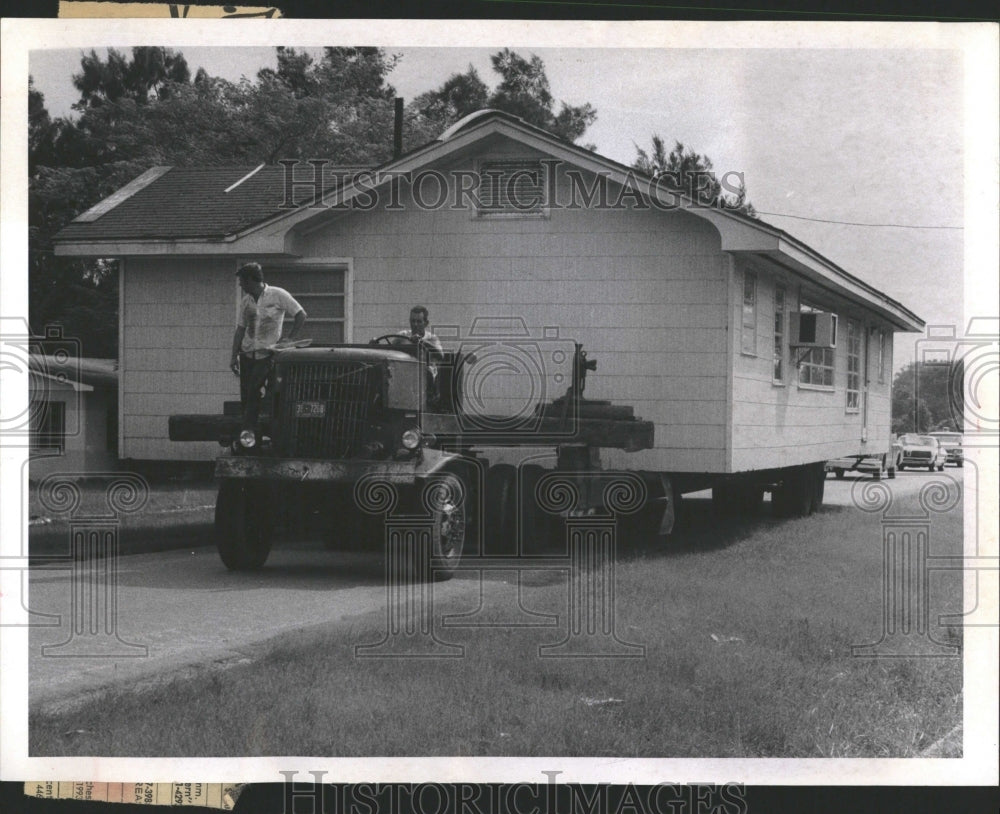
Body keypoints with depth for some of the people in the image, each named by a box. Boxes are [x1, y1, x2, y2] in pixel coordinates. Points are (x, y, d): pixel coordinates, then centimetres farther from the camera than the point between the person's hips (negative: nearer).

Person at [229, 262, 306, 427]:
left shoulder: (278, 295, -5)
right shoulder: (246, 301, 10)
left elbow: (301, 315, -2)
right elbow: (240, 329, 14)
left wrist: (289, 340, -7)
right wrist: (234, 356, 8)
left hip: (267, 353, -5)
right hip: (247, 354, 5)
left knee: (253, 390, -18)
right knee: (245, 395, 1)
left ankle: (248, 430, -16)